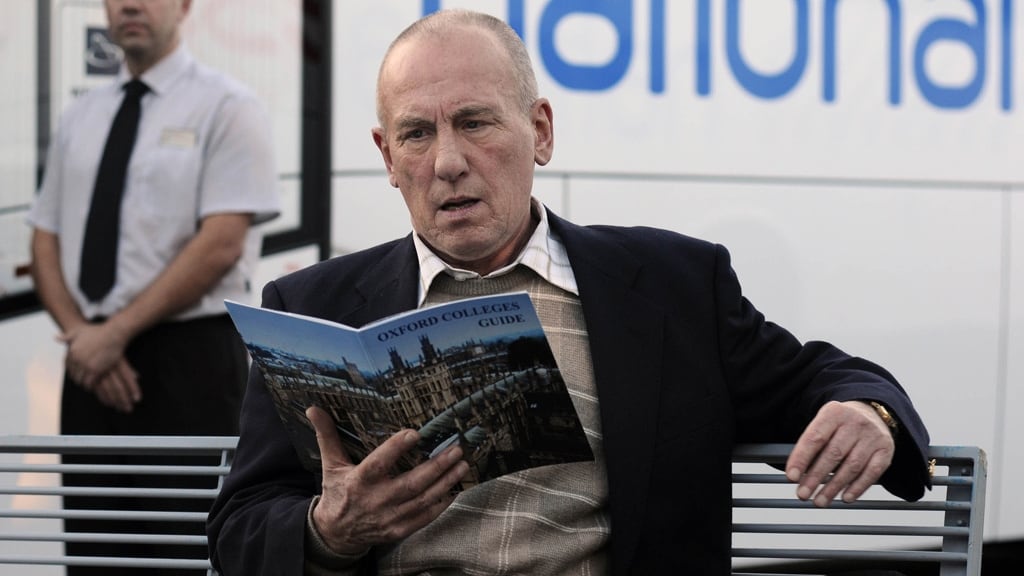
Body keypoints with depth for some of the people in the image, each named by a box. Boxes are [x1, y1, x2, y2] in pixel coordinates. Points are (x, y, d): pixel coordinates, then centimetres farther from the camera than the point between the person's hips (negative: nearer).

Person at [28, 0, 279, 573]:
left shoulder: (226, 107, -4)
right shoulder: (81, 118, 15)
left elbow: (220, 245, -13)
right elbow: (47, 240, 14)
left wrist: (116, 333, -15)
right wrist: (81, 333, -5)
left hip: (189, 358, -6)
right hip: (93, 359, 6)